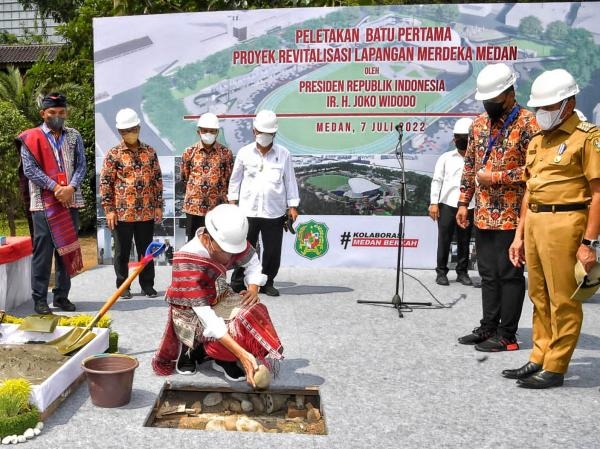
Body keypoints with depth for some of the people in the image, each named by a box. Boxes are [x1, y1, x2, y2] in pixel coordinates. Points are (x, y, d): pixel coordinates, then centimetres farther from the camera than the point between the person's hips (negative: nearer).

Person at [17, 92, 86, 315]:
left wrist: (71, 188, -11)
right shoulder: (30, 138, 1)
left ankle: (61, 295, 18)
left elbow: (81, 165, 6)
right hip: (44, 203, -3)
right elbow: (29, 169, -7)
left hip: (70, 202, 4)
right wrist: (55, 187, -14)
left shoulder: (74, 136, 11)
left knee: (67, 249, 8)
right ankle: (39, 298, 5)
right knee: (43, 250, -3)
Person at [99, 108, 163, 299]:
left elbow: (157, 179, 10)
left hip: (146, 212, 3)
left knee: (146, 250, 10)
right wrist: (109, 209, -8)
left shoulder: (150, 152, 7)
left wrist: (158, 205, 5)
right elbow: (105, 182, -3)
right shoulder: (113, 154, -2)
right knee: (122, 251, 7)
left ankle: (147, 285, 21)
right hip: (122, 212, -2)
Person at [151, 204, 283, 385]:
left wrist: (253, 288, -16)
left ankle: (222, 359, -3)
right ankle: (193, 350, -1)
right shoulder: (187, 261, -33)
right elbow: (206, 318, -35)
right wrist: (242, 354, -40)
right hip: (191, 313, -5)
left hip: (218, 300, 6)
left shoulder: (228, 240, -17)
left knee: (253, 310, -22)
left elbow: (251, 261, 4)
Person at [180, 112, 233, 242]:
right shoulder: (189, 152, 1)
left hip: (218, 206, 0)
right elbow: (184, 177, 11)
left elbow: (229, 179, 4)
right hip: (194, 205, 1)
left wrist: (216, 191, 6)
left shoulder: (226, 153, 0)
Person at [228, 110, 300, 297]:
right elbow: (235, 179, 12)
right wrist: (233, 202, 8)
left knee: (273, 251, 6)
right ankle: (237, 283, 16)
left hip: (274, 211, 0)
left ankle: (267, 283, 23)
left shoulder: (283, 154, 3)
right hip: (248, 211, 0)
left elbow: (290, 181, 7)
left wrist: (292, 206, 4)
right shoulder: (244, 153, 4)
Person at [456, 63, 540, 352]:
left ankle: (507, 336, 13)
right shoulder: (480, 123, 12)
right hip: (483, 215, 7)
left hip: (512, 215, -7)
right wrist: (464, 202, 14)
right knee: (488, 273, 15)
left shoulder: (527, 123, -10)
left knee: (509, 274, 2)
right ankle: (488, 327, 27)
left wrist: (496, 178, -17)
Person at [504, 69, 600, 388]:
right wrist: (519, 236, 18)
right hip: (533, 223, 7)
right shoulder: (537, 141, 18)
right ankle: (539, 359, 24)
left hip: (565, 223, -7)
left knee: (563, 300, 0)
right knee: (539, 298, 13)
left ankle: (554, 368, 10)